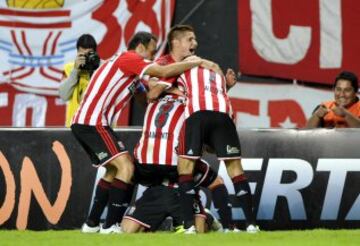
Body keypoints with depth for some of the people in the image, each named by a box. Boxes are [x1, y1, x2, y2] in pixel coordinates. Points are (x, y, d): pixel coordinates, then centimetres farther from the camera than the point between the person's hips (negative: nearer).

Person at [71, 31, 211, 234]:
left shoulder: (126, 63, 23)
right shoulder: (129, 59, -8)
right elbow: (164, 72, -18)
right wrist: (196, 62, -7)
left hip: (84, 123, 11)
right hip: (93, 122, -11)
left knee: (114, 170, 21)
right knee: (126, 167, -15)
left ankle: (92, 224, 22)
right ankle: (110, 226, -17)